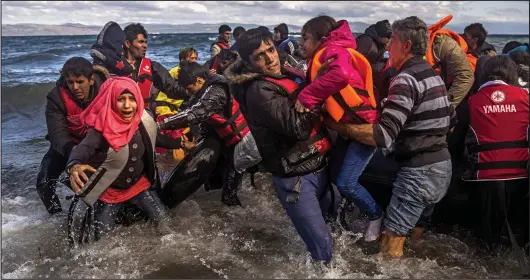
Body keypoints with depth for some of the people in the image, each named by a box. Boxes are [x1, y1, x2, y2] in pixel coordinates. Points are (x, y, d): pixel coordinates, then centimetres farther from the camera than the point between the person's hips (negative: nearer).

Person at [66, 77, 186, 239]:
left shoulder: (144, 120, -13)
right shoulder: (102, 128, -28)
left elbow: (156, 139, 8)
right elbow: (83, 148, -44)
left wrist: (180, 144, 15)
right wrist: (74, 166, -66)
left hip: (139, 184, 4)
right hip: (109, 189, -3)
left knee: (162, 218, 0)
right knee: (103, 236, 1)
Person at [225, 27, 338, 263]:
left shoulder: (287, 74, 7)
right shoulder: (258, 91, -18)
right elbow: (298, 125, -29)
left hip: (319, 167, 8)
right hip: (295, 178, -8)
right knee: (323, 248, -3)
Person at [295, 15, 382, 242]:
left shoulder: (334, 51, -19)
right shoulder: (321, 59, 13)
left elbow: (341, 74, -40)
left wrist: (307, 96, -34)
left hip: (365, 124, -10)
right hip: (348, 125, 10)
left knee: (346, 182, -9)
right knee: (334, 174, 12)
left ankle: (376, 215, 16)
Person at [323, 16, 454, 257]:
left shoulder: (406, 79, -18)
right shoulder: (433, 75, 12)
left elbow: (382, 135, -26)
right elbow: (451, 120, 21)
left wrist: (336, 125, -21)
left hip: (419, 171, -10)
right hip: (442, 165, 10)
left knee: (390, 244, -1)